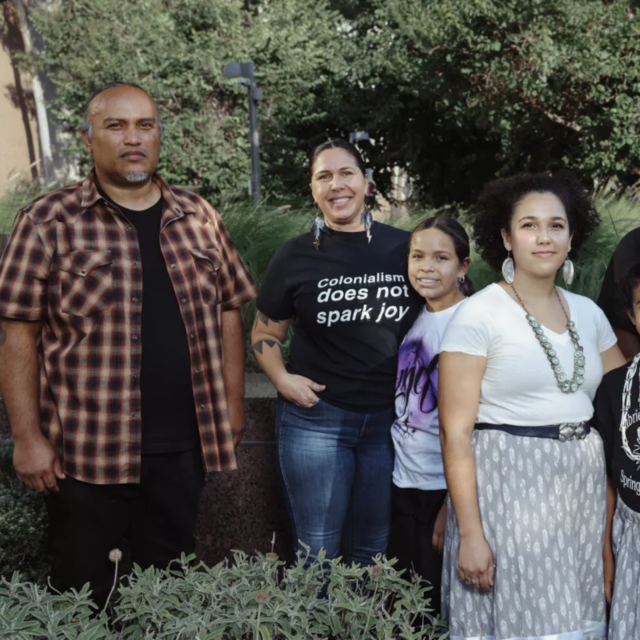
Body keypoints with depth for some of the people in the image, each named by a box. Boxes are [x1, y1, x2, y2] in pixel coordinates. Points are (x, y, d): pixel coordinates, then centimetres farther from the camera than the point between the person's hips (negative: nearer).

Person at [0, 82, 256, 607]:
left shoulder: (200, 218, 7)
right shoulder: (48, 223, -4)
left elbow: (227, 313, 12)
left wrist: (232, 404, 8)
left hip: (184, 443, 3)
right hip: (87, 446, -3)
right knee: (85, 589, 10)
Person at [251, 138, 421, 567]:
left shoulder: (404, 248, 1)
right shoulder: (295, 257, 0)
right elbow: (266, 334, 9)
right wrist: (281, 378, -9)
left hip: (390, 418, 1)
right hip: (317, 417, -1)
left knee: (373, 551, 14)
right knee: (318, 551, 8)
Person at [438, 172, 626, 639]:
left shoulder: (588, 313, 8)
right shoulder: (478, 315, -9)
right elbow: (456, 432, -12)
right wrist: (469, 533, -16)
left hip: (584, 491, 6)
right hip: (508, 492, -5)